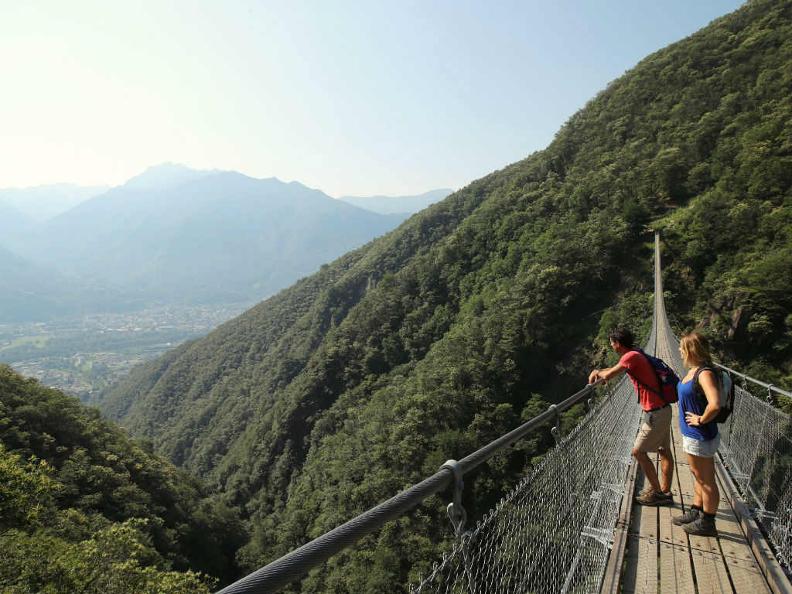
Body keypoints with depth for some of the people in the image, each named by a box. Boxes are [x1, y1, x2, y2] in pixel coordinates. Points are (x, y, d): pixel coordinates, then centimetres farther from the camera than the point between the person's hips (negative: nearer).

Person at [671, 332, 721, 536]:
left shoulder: (704, 373, -25)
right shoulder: (693, 370, 5)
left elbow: (714, 405, -38)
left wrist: (701, 419, -23)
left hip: (700, 437, -10)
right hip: (691, 434, 10)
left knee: (706, 480, 7)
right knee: (698, 475, 23)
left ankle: (707, 524, 21)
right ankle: (695, 513, 38)